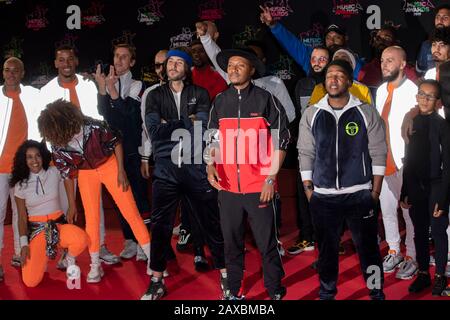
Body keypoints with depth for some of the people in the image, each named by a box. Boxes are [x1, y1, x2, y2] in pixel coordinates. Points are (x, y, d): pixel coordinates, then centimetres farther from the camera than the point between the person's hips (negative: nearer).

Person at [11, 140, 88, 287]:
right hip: (36, 229, 0)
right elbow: (22, 217, 3)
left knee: (81, 240, -38)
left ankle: (70, 260, 1)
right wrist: (24, 244, -6)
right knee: (31, 281, -18)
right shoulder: (20, 185, -1)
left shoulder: (54, 173, -2)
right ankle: (42, 257, 18)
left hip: (58, 225, 0)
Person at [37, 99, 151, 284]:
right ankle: (95, 266, 17)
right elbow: (68, 175, -5)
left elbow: (116, 143, -13)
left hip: (109, 165, -2)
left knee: (130, 212, -3)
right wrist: (72, 205, 1)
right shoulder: (57, 148, -20)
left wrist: (121, 171, -14)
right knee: (91, 219, 2)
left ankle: (151, 257, 6)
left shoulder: (93, 127, -31)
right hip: (86, 174, 2)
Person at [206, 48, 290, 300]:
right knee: (232, 243, 11)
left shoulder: (266, 99, -3)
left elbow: (281, 139, -3)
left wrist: (271, 178, -8)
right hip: (228, 186, 4)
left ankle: (275, 291, 16)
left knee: (267, 243, 2)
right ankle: (235, 292, 23)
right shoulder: (220, 102, 9)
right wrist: (211, 166, -3)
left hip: (259, 187, -4)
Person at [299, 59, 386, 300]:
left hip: (360, 194, -1)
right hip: (323, 196, 2)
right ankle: (327, 293, 26)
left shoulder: (367, 113, 0)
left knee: (367, 246, 5)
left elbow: (378, 154, 1)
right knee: (326, 247, 11)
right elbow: (306, 154, 7)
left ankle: (377, 292, 22)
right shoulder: (312, 114, 4)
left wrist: (376, 190, -2)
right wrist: (308, 189, 3)